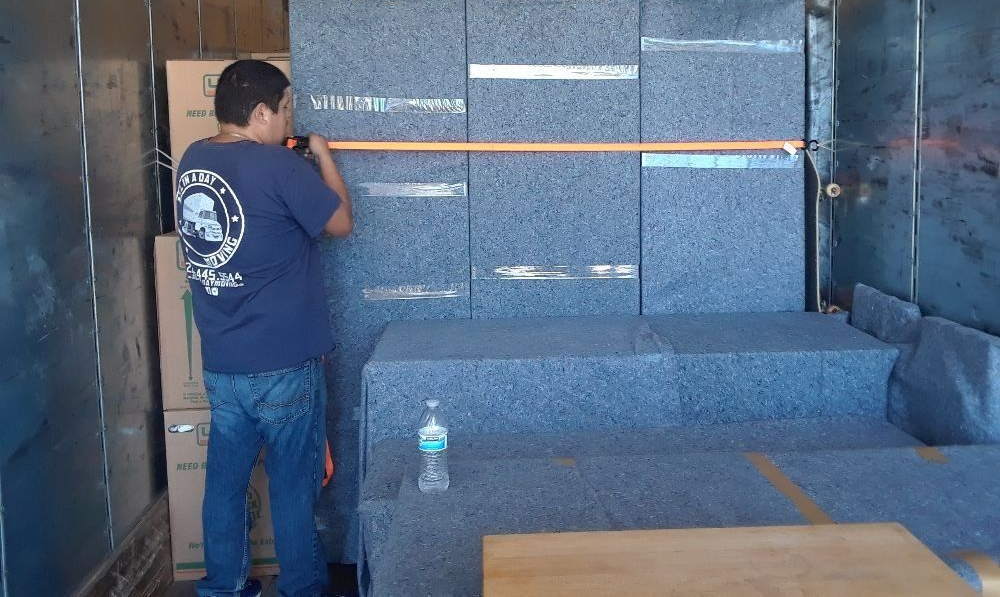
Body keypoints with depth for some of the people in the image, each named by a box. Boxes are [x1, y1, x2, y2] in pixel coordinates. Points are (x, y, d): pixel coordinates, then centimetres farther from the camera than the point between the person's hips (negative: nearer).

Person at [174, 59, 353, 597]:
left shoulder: (193, 160, 4)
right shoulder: (278, 166, -18)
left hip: (219, 364, 6)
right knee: (293, 485, 8)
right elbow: (341, 223, -6)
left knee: (225, 477, 16)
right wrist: (323, 156, 6)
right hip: (283, 364, -6)